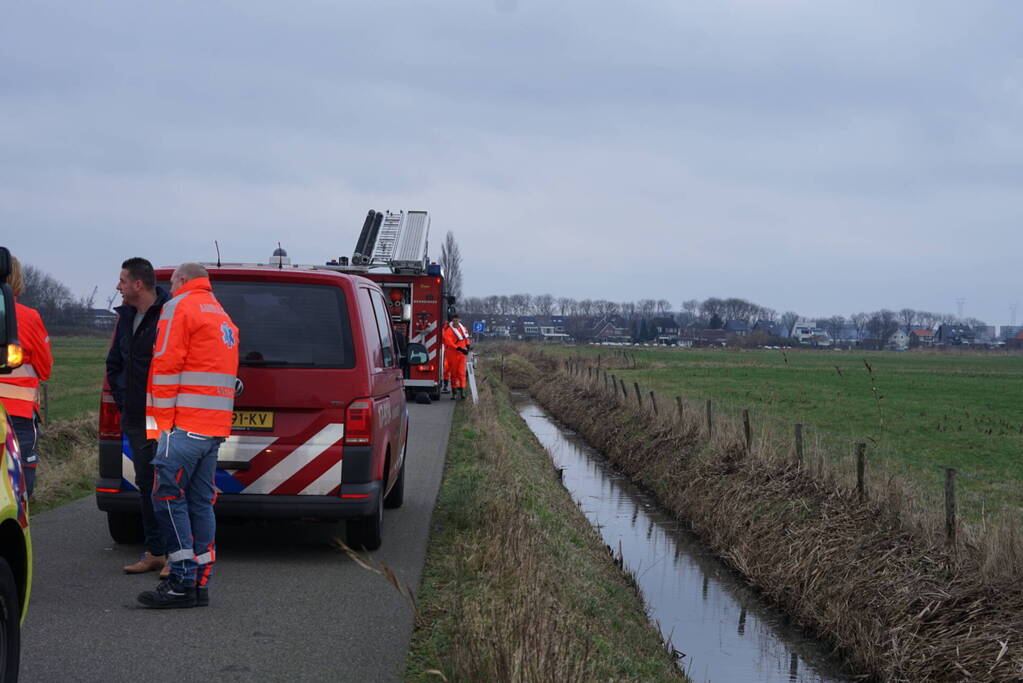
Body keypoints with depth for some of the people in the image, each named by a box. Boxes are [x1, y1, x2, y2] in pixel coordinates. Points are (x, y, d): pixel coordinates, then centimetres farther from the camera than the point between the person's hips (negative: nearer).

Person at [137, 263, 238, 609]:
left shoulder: (180, 307, -2)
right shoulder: (223, 317, 26)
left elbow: (165, 368, -11)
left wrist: (162, 420, -9)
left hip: (185, 425, -9)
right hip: (215, 426, 9)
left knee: (168, 497, -7)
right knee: (201, 501, 9)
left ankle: (183, 583, -12)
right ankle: (200, 583, 8)